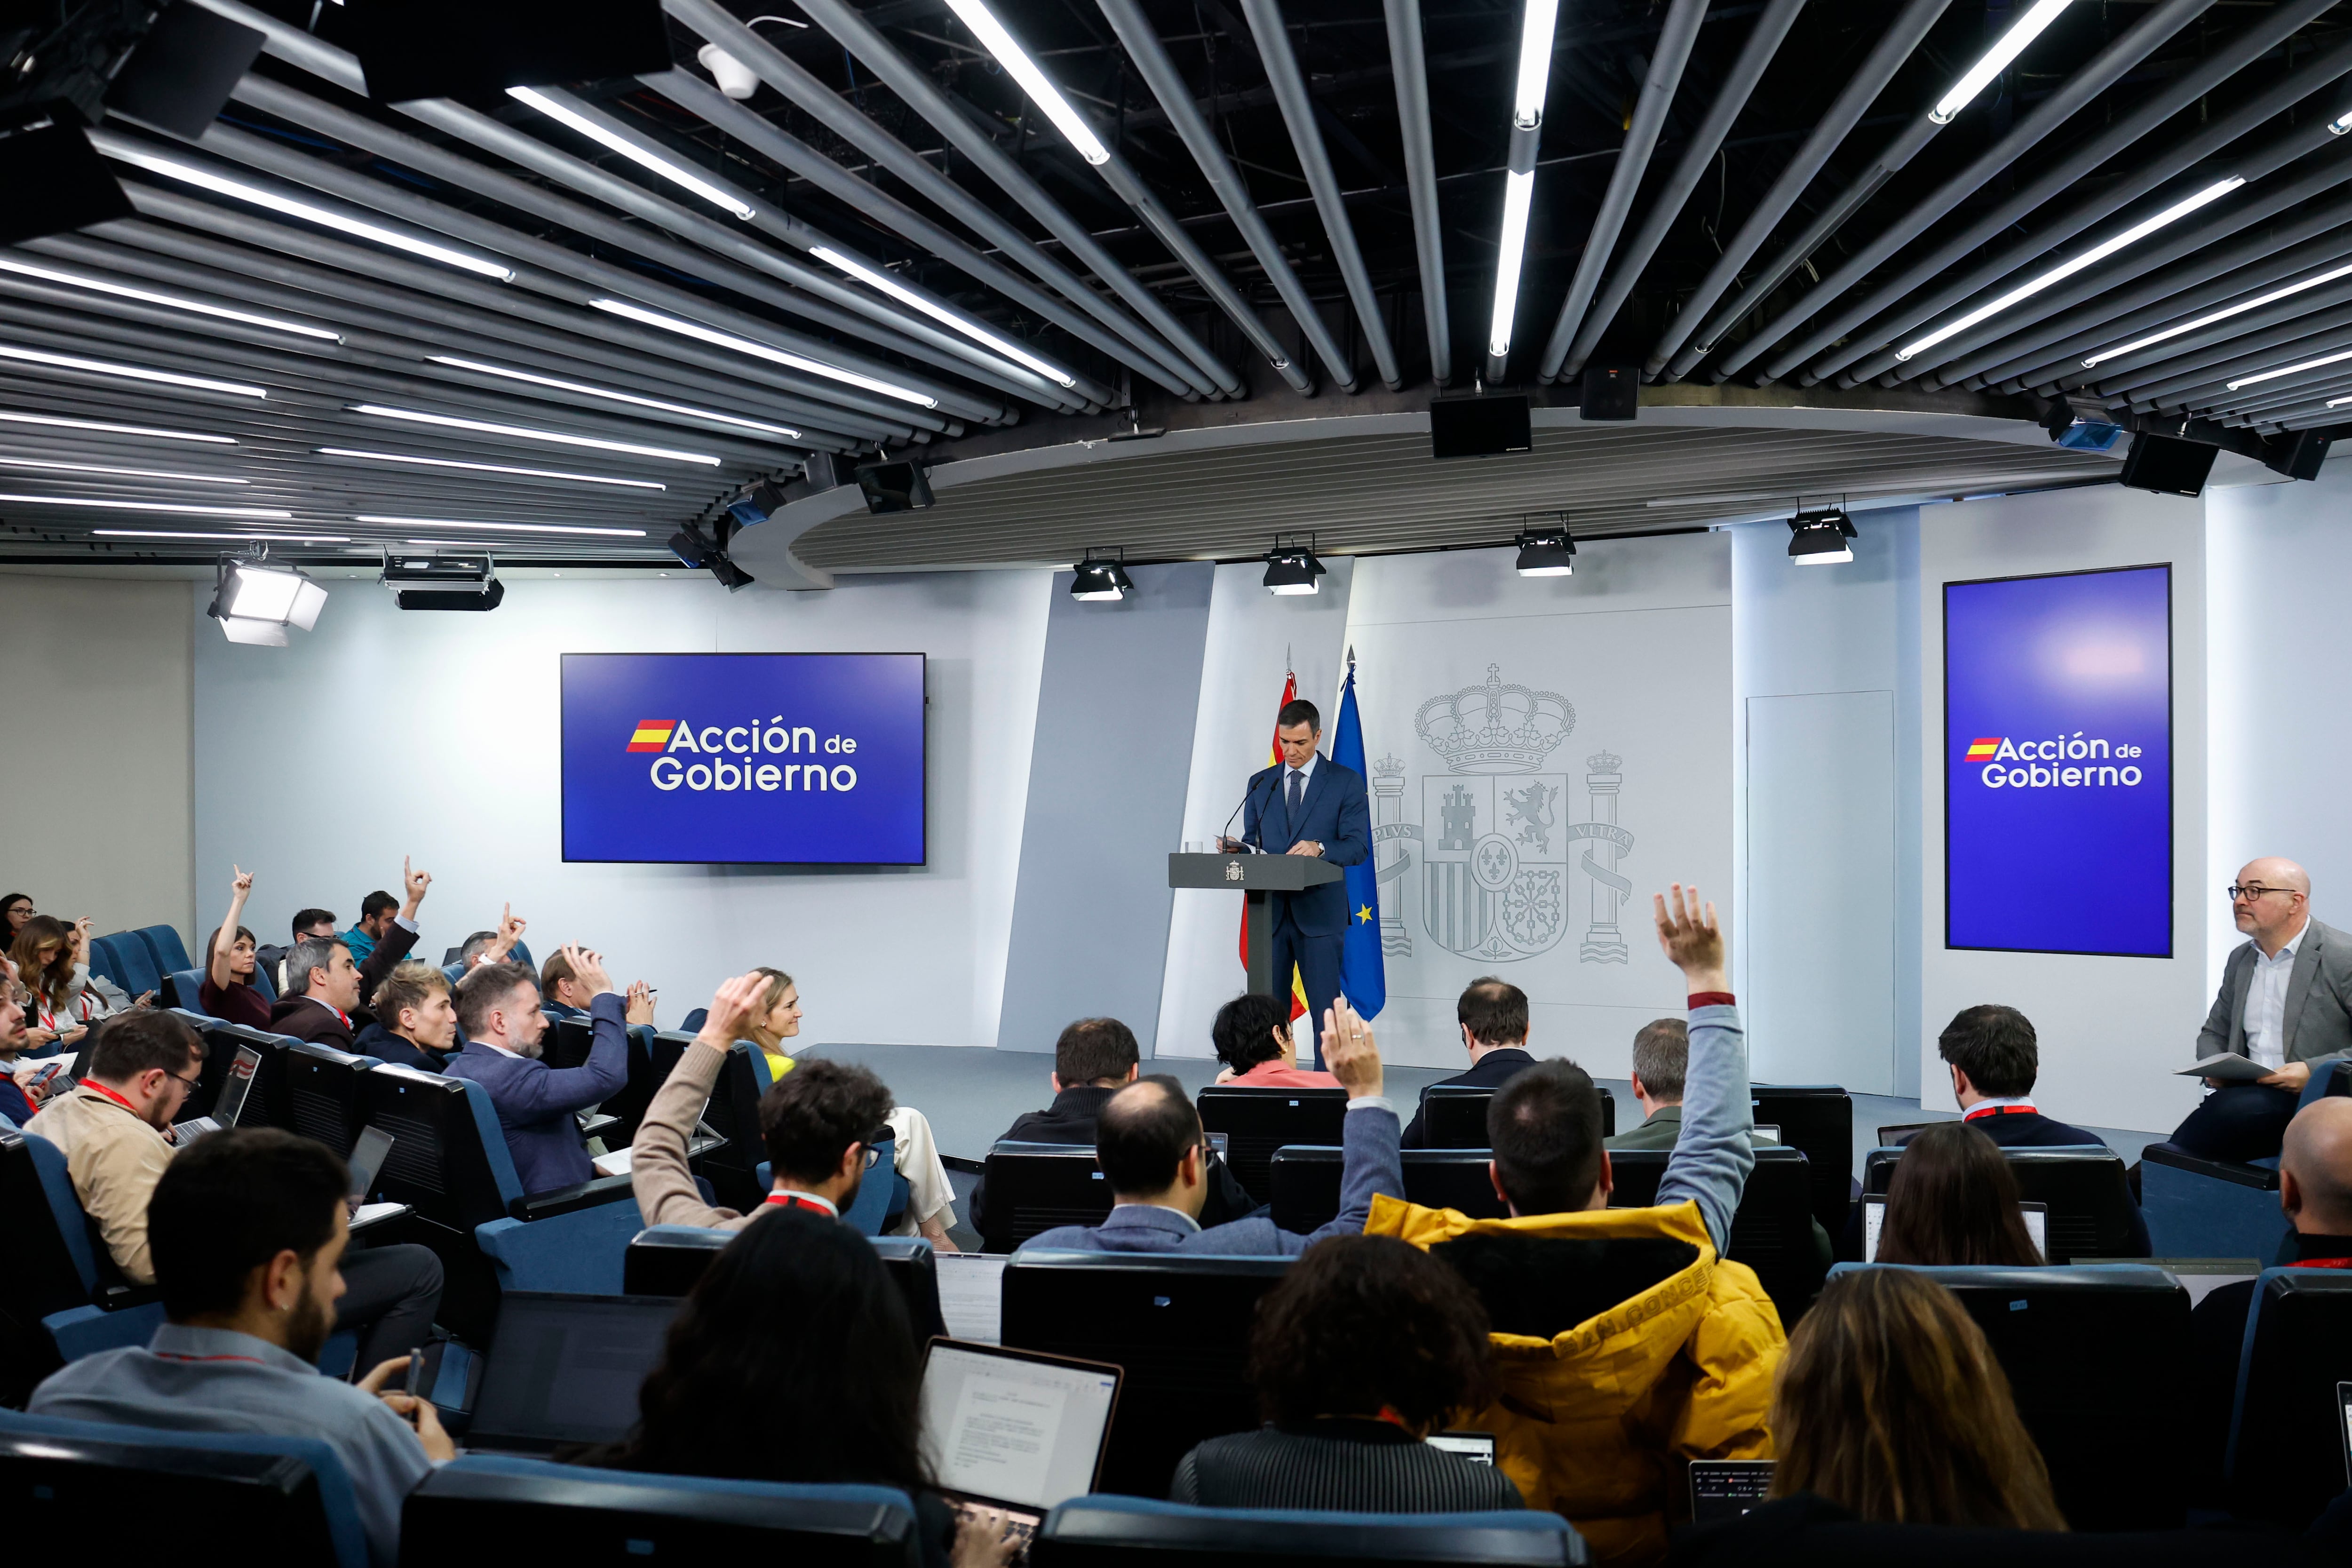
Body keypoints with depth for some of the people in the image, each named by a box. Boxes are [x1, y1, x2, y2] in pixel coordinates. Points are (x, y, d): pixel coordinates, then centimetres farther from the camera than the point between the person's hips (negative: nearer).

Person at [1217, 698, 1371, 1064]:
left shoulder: (1346, 782, 1)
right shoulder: (1260, 783, 13)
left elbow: (1359, 847, -6)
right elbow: (1253, 842, 15)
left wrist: (1319, 848, -24)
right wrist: (1237, 848, -8)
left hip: (1319, 913, -4)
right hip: (1270, 912, 4)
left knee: (1326, 1010, -3)